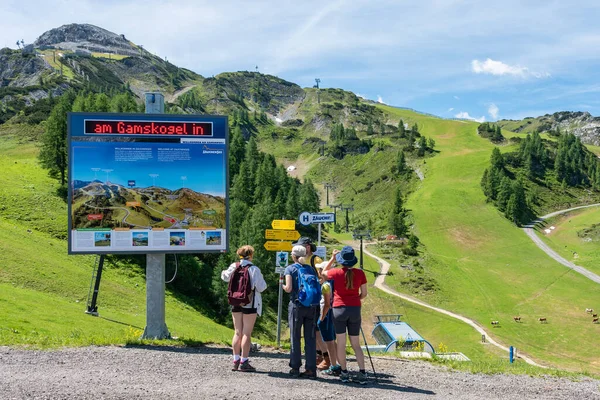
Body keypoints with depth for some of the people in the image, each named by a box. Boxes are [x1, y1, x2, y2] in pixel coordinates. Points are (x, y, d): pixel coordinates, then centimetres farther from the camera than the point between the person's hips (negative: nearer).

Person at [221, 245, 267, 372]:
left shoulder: (234, 267, -1)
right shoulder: (254, 269, -14)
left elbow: (226, 277, 18)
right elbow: (261, 287, -12)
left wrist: (223, 273, 41)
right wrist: (263, 282, 10)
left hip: (236, 303, 5)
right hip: (250, 303, -5)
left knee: (237, 333, 13)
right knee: (247, 333, -1)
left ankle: (236, 361, 16)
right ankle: (244, 362, -2)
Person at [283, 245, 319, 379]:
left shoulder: (290, 269, -1)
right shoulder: (311, 269, 11)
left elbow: (289, 288, -11)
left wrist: (282, 286, 9)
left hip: (296, 305, -3)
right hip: (311, 306, 3)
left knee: (295, 338, 5)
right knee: (310, 338, 5)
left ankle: (295, 368, 7)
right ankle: (311, 369, 3)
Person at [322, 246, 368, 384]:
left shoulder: (336, 273, -6)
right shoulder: (360, 273, -3)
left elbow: (323, 272, 17)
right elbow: (364, 294, 5)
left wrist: (332, 258, 19)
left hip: (339, 309, -2)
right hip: (355, 310, 2)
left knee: (341, 343, 7)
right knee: (356, 344, 10)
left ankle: (344, 372, 10)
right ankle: (362, 373, 1)